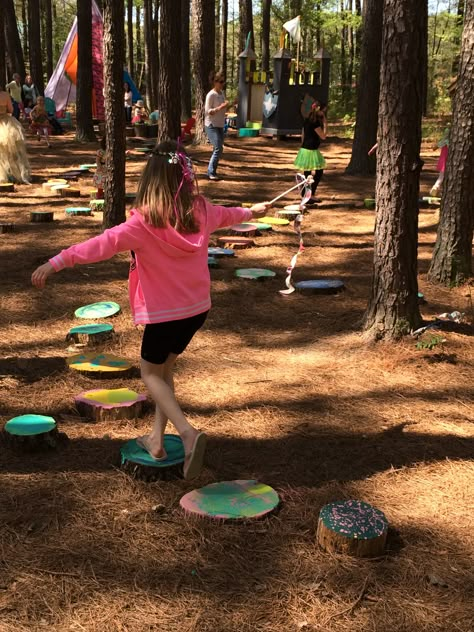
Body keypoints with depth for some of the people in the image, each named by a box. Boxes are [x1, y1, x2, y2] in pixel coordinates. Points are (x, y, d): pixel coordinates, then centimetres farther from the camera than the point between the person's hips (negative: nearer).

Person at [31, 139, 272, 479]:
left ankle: (188, 432, -11)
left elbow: (104, 244, -32)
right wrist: (252, 212, 44)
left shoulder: (145, 221, -21)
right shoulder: (201, 210, 0)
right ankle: (157, 439, 25)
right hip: (197, 308, 6)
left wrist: (57, 262, -36)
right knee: (165, 367, 22)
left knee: (151, 373, 12)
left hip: (165, 313, -6)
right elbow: (227, 215, 21)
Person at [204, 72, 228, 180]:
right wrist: (220, 108, -26)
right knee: (218, 148, -15)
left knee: (219, 149, 7)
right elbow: (208, 111, -16)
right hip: (212, 126, -8)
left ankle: (211, 171, 15)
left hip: (220, 125, 8)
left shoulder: (222, 93, 9)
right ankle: (211, 172, -9)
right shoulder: (211, 95, -14)